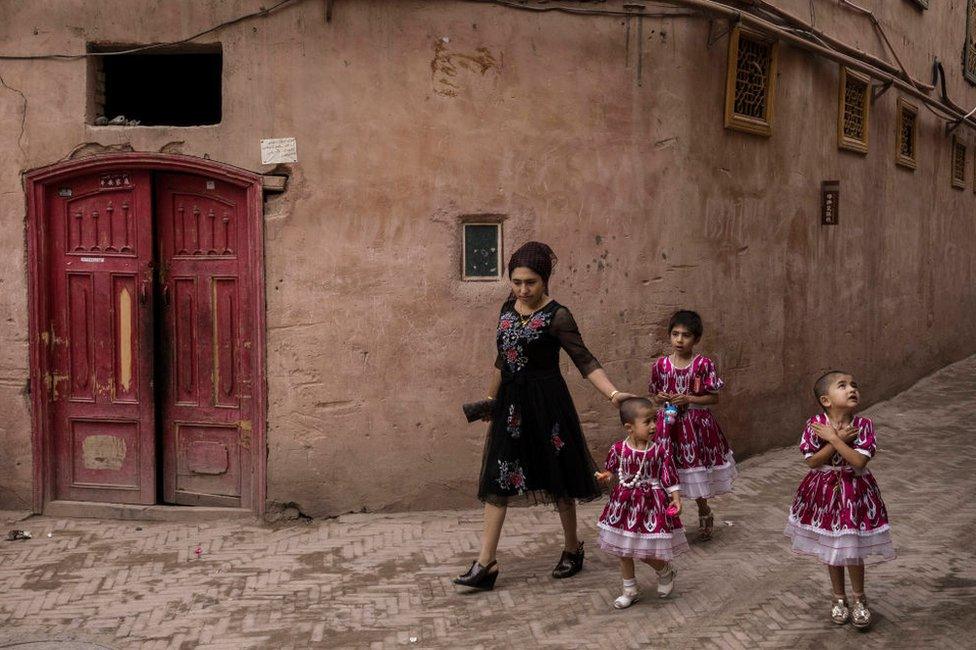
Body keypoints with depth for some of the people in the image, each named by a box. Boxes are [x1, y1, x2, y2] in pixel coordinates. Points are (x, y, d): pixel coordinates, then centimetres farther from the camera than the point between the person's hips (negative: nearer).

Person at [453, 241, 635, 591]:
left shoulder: (557, 316, -13)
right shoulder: (508, 308, 6)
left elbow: (585, 361, -16)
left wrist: (614, 394, -29)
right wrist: (491, 398, 25)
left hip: (546, 404, -6)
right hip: (511, 403, 6)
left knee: (556, 477, 7)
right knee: (497, 479, 3)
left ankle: (573, 548, 28)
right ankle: (486, 562, 6)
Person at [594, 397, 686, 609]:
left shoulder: (660, 447, -14)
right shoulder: (619, 449, -10)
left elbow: (668, 474, -7)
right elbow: (611, 469, 6)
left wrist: (676, 498, -13)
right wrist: (605, 476, -14)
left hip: (651, 502, -3)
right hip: (625, 503, 3)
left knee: (648, 553, -1)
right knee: (623, 551, 12)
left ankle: (665, 571, 32)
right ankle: (630, 590, 30)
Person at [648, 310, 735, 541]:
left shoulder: (703, 364, -8)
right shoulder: (661, 365, -1)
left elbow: (714, 398, -5)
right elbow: (653, 396, 10)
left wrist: (688, 399, -17)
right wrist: (659, 399, -12)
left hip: (697, 425, -2)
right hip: (670, 424, 2)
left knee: (698, 475, 9)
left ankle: (704, 512, 35)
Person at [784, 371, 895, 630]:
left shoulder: (864, 425, -14)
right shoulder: (815, 424, -13)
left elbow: (859, 462, -23)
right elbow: (812, 462, -16)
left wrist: (833, 438, -25)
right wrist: (838, 440, -23)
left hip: (854, 492, -1)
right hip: (824, 491, 1)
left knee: (852, 550, 5)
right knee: (831, 549, 14)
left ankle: (859, 600, 27)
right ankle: (839, 598, 33)